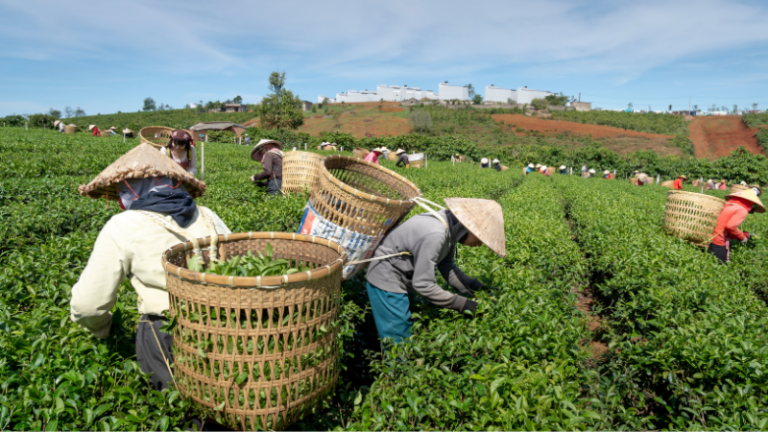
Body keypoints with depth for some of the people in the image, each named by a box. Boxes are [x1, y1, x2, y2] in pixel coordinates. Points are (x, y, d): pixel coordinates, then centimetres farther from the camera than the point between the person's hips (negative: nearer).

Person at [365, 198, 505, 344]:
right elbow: (423, 284, -28)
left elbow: (446, 265, 3)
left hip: (401, 278, 9)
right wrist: (460, 303, -21)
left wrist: (473, 287, -7)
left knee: (409, 333, 20)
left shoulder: (451, 226, -7)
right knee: (398, 342, 0)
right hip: (387, 281, -9)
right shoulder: (434, 235, -34)